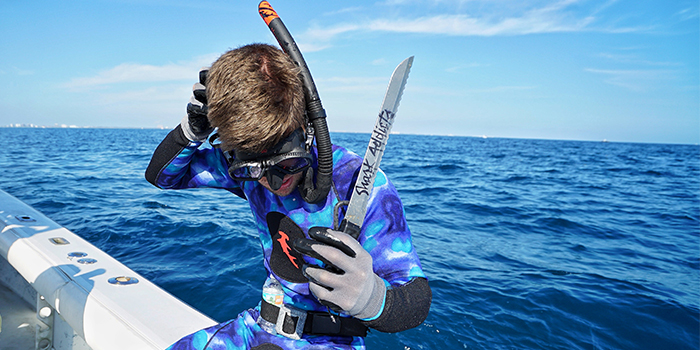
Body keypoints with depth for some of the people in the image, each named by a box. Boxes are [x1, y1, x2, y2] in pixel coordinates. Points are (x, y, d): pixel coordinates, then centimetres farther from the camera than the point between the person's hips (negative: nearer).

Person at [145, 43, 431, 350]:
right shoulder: (243, 165, -9)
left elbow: (418, 303, -24)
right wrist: (192, 131, -15)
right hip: (262, 325, 5)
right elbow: (161, 175, 6)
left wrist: (372, 298, -47)